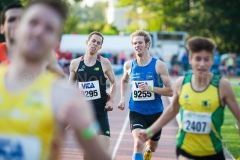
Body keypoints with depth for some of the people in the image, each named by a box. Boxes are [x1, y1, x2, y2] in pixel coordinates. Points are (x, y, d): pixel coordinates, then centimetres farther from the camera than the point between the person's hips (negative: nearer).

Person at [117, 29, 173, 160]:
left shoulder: (159, 65, -11)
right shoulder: (129, 65, -2)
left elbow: (170, 91, -11)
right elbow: (124, 81, 22)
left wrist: (151, 88, -25)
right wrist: (123, 99, 8)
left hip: (155, 112, 0)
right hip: (136, 112, 0)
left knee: (152, 147, 21)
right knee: (138, 143, -26)